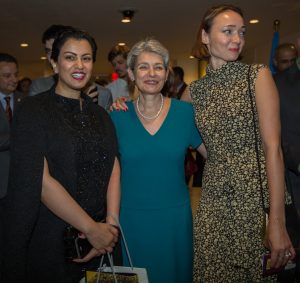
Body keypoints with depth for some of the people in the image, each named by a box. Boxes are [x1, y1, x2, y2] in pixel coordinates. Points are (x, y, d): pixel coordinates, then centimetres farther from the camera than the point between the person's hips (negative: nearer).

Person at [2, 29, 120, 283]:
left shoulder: (100, 115, 8)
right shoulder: (34, 110, -8)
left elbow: (113, 168, 0)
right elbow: (39, 180, -17)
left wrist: (111, 222, -15)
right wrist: (91, 228, -16)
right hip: (50, 239, -4)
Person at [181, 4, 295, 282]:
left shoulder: (258, 76, -4)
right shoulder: (194, 90, 7)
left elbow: (273, 148, -11)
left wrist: (277, 222, -17)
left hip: (257, 195, -3)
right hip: (213, 199, 3)